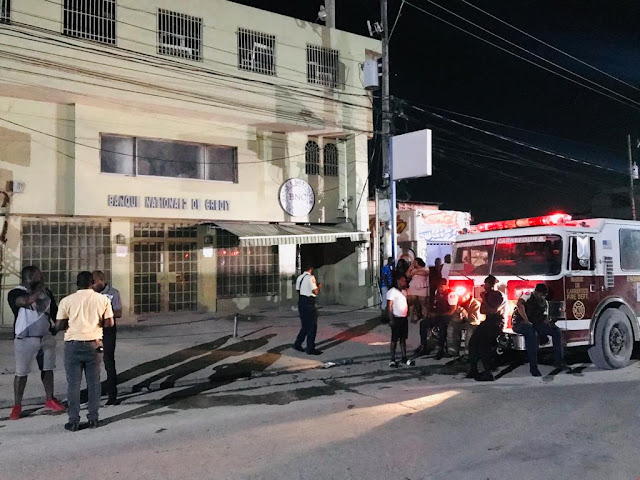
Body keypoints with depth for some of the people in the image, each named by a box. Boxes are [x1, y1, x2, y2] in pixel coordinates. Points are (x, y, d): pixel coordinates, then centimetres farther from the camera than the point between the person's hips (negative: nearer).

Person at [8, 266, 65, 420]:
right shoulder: (15, 293, -10)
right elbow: (26, 301, -32)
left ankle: (50, 400, 25)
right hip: (25, 339, -5)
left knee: (48, 369, 12)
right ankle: (17, 406, 13)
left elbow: (54, 312, 15)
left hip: (46, 337, 5)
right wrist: (38, 290, -18)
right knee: (21, 372, 2)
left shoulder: (46, 292, 7)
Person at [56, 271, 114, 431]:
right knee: (94, 382, 9)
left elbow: (59, 326, -3)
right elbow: (109, 323, -1)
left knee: (73, 383, 6)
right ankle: (93, 418, 14)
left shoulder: (67, 300, -2)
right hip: (94, 344, 1)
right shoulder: (102, 299, 0)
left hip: (73, 345, -1)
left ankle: (73, 421, 9)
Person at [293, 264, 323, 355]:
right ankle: (310, 349, 6)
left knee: (305, 325, 19)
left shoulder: (299, 278, 11)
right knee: (312, 326, 1)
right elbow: (315, 292, -17)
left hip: (301, 301, 8)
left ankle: (297, 344, 20)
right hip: (309, 303, -8)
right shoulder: (310, 277, -13)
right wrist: (319, 286, 3)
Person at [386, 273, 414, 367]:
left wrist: (408, 314, 11)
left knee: (403, 339, 11)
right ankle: (392, 360, 3)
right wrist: (391, 319, -17)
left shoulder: (404, 291, 14)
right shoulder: (392, 291, -9)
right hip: (396, 318, -7)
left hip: (404, 318, 7)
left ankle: (404, 358, 18)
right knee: (394, 340, -2)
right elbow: (389, 306, -13)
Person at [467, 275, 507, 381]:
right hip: (488, 322, 8)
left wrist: (484, 300, -9)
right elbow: (482, 311, 20)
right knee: (473, 341, -7)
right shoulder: (489, 295, 17)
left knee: (483, 344, -22)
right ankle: (473, 370, -3)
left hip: (497, 323, -8)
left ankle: (487, 373, -18)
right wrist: (483, 299, 8)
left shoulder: (501, 296, -8)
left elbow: (492, 311, -19)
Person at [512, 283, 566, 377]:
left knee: (557, 331, -6)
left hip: (536, 324, 8)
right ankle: (533, 367, -36)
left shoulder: (545, 303, 16)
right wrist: (526, 321, -30)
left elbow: (545, 317, 18)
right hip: (520, 323, -7)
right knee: (532, 333, -39)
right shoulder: (528, 295, -5)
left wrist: (547, 322, -8)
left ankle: (559, 362, -1)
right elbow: (520, 304, -24)